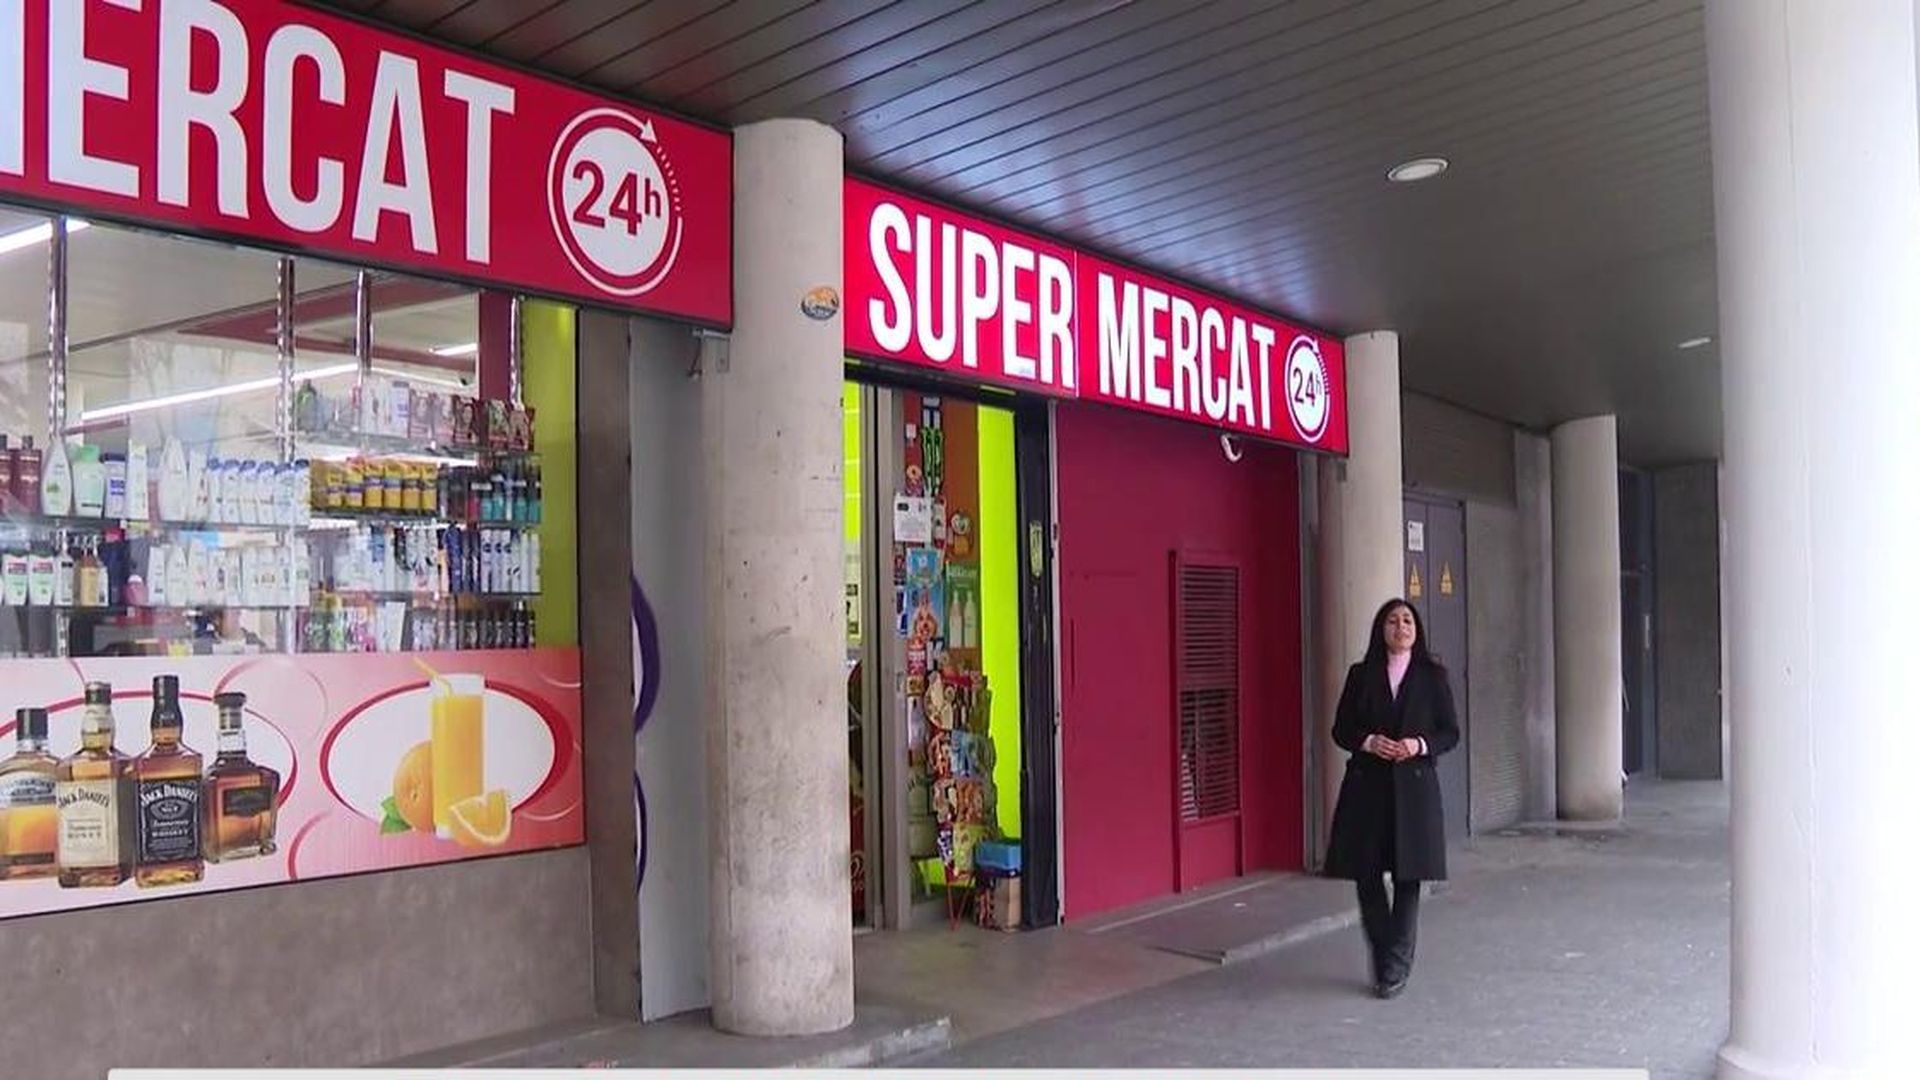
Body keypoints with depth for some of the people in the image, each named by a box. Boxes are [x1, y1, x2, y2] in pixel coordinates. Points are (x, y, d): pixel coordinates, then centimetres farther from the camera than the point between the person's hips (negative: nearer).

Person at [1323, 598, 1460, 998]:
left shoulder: (1433, 676, 5)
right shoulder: (1360, 675, 6)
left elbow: (1451, 732, 5)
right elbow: (1341, 730, 6)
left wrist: (1420, 744, -13)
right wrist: (1368, 741, -14)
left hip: (1414, 787, -1)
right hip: (1366, 785, 1)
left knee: (1408, 876, 1)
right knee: (1365, 874, 1)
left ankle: (1397, 966, 10)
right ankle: (1383, 956, 20)